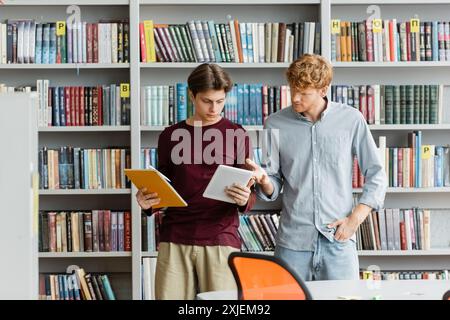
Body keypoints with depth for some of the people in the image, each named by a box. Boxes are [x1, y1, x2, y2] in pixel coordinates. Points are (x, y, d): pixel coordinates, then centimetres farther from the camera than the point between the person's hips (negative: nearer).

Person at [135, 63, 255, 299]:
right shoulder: (170, 136, 7)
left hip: (220, 240, -1)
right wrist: (147, 201, -8)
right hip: (174, 240, 2)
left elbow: (250, 197, 2)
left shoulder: (236, 135, 2)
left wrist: (244, 200, -20)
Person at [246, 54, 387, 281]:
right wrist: (264, 180, -17)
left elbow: (376, 176, 5)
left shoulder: (351, 120, 0)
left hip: (339, 240, -1)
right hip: (292, 242, 1)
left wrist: (355, 219, -4)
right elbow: (272, 189, 5)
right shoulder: (276, 124, 3)